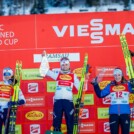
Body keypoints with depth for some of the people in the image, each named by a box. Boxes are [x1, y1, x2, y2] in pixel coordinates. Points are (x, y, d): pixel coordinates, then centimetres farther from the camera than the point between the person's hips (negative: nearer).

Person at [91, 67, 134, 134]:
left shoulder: (128, 84, 2)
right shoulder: (110, 86, 7)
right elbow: (100, 94, 9)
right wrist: (95, 85, 4)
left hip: (125, 113, -1)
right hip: (113, 113, 1)